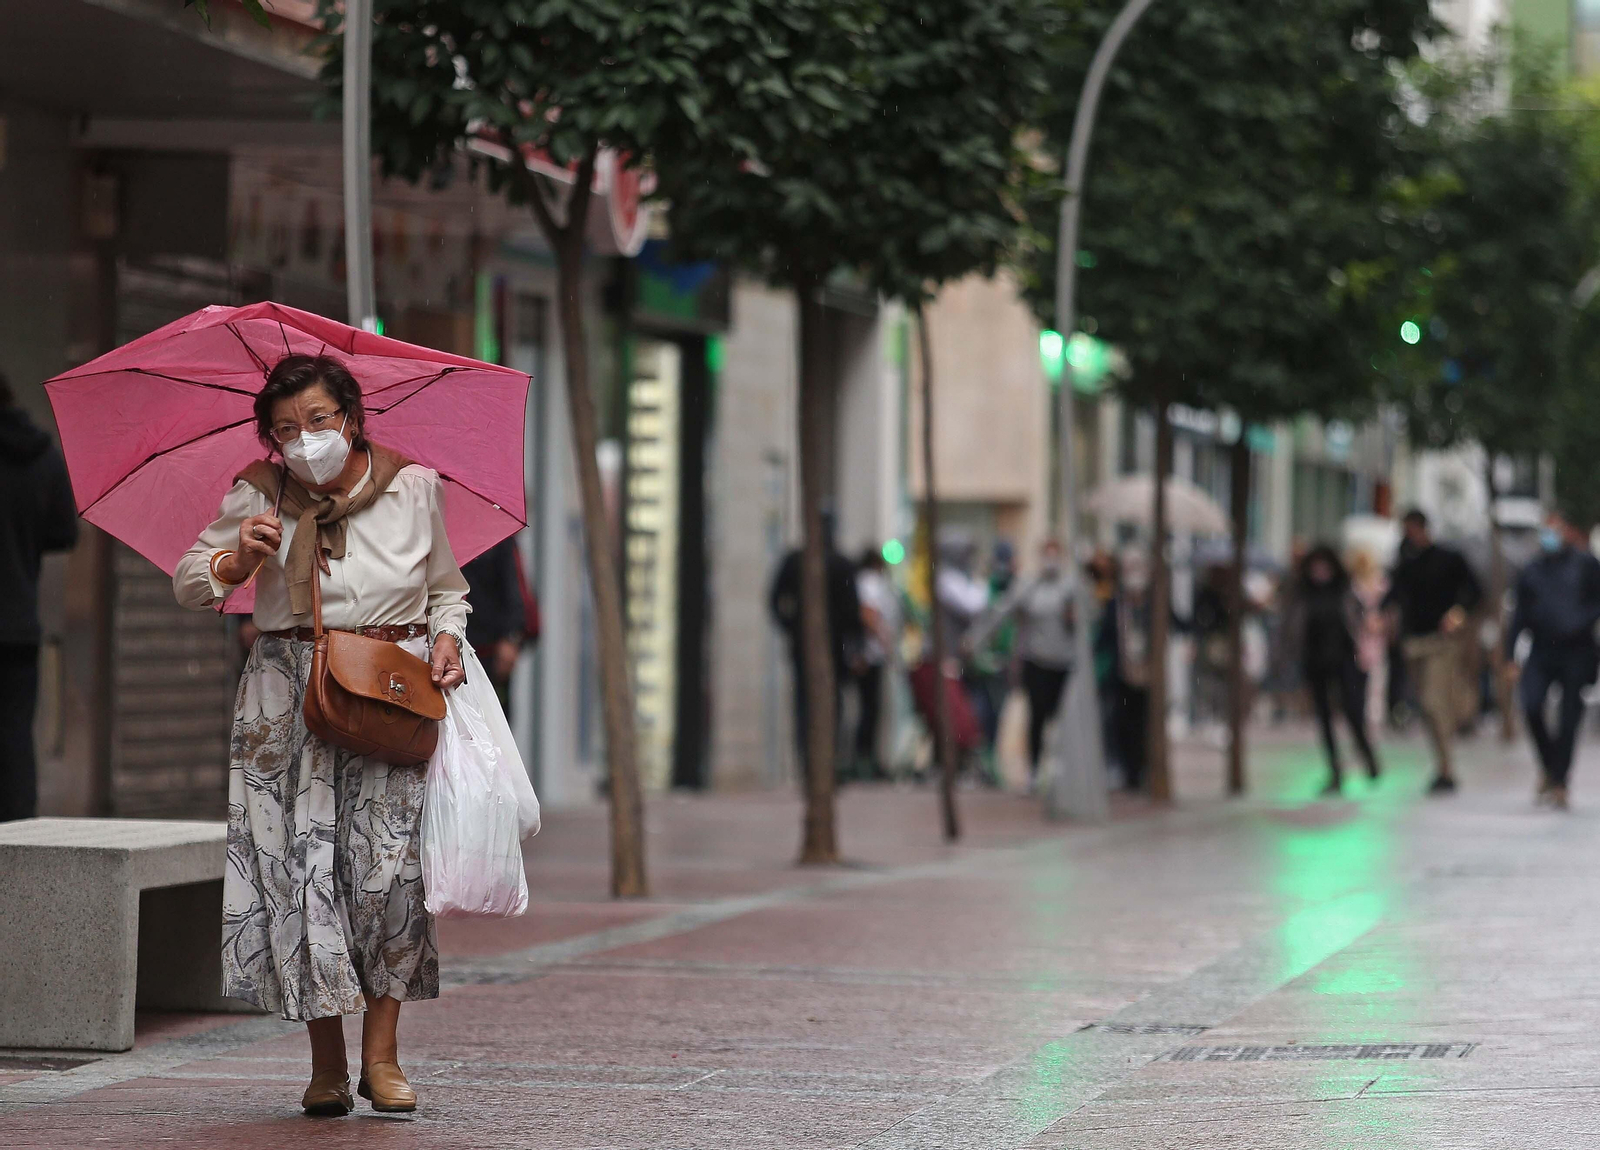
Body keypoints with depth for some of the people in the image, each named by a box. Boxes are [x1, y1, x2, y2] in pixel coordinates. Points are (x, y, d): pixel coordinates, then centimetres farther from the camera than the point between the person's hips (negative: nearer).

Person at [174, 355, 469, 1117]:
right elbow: (189, 582, 6)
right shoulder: (260, 497, 4)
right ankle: (326, 1063, 3)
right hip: (291, 695, 0)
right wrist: (239, 557, -13)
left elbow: (447, 588, 19)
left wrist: (447, 640, -1)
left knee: (391, 864, -11)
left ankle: (381, 1055, -1)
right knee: (303, 864, -7)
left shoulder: (413, 488, 6)